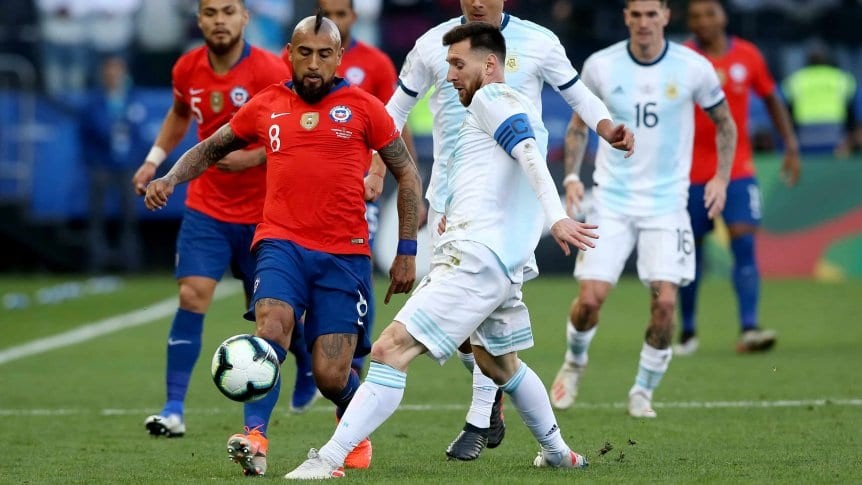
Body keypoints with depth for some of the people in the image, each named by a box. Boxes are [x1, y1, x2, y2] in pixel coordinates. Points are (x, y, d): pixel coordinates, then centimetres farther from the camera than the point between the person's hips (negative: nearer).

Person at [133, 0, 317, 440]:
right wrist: (154, 159, 15)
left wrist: (255, 157, -27)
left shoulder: (270, 72, -16)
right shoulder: (187, 70, 0)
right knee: (192, 296, -13)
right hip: (206, 208, 3)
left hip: (262, 213, -3)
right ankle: (173, 409, -13)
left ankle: (309, 367, 43)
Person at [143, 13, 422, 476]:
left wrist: (407, 252, 4)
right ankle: (254, 438, -35)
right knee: (271, 327, -29)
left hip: (344, 252, -1)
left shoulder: (362, 107, 3)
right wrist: (170, 179, 4)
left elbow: (407, 174, 9)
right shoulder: (266, 106, 9)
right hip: (281, 243, 1)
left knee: (331, 376, -4)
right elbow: (211, 148, 23)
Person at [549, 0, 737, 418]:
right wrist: (572, 175, -1)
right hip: (611, 200, 0)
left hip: (667, 203, 0)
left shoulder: (693, 68, -6)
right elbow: (580, 122, 12)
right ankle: (574, 361, 24)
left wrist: (721, 177, -3)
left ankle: (643, 391, 8)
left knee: (664, 301, -12)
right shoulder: (600, 66, -4)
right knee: (591, 297, -9)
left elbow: (724, 123, 9)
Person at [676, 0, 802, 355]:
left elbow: (772, 100, 15)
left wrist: (791, 147, 9)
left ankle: (749, 329, -19)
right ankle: (688, 332, 19)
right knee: (691, 249, 5)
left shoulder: (748, 56, 3)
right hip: (692, 172, -1)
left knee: (744, 242, -14)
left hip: (738, 169, 1)